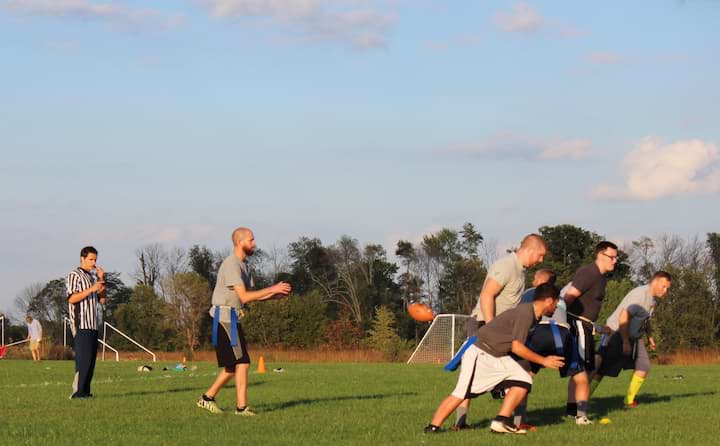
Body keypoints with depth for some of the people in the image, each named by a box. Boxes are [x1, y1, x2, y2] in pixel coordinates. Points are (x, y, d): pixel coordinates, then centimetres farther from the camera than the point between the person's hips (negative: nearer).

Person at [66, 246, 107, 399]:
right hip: (80, 324, -8)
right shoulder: (74, 276, -5)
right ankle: (77, 391, -14)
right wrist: (91, 289, -20)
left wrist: (102, 280, 3)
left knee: (91, 359, 6)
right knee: (83, 358, -13)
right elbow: (72, 298, -15)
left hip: (92, 324, 8)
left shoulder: (93, 277, 19)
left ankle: (85, 391, 9)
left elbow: (102, 299, 15)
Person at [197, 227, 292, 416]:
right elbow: (244, 296, -21)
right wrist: (272, 289, -18)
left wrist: (275, 294, 2)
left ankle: (208, 398, 17)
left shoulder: (243, 265, 17)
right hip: (225, 317, -10)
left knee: (234, 365, 10)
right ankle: (241, 407, -10)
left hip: (233, 319, 10)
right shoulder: (231, 265, -16)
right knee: (242, 362, -10)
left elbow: (252, 294, 16)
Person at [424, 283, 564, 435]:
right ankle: (433, 427, 1)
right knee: (461, 394, -6)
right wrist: (543, 361, -15)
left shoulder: (530, 312, 7)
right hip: (480, 354, -9)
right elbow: (517, 347, -21)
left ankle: (501, 422, -6)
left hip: (499, 357, 9)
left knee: (523, 380, -4)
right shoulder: (525, 313, -21)